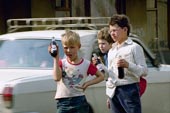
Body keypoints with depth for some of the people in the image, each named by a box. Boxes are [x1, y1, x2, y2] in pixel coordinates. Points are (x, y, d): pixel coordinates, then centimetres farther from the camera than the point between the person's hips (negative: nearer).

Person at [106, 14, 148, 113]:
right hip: (113, 92, 7)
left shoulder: (134, 47, -1)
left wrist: (128, 65, -22)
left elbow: (144, 71, -6)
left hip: (129, 89, -6)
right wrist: (109, 94, 17)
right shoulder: (111, 51, 19)